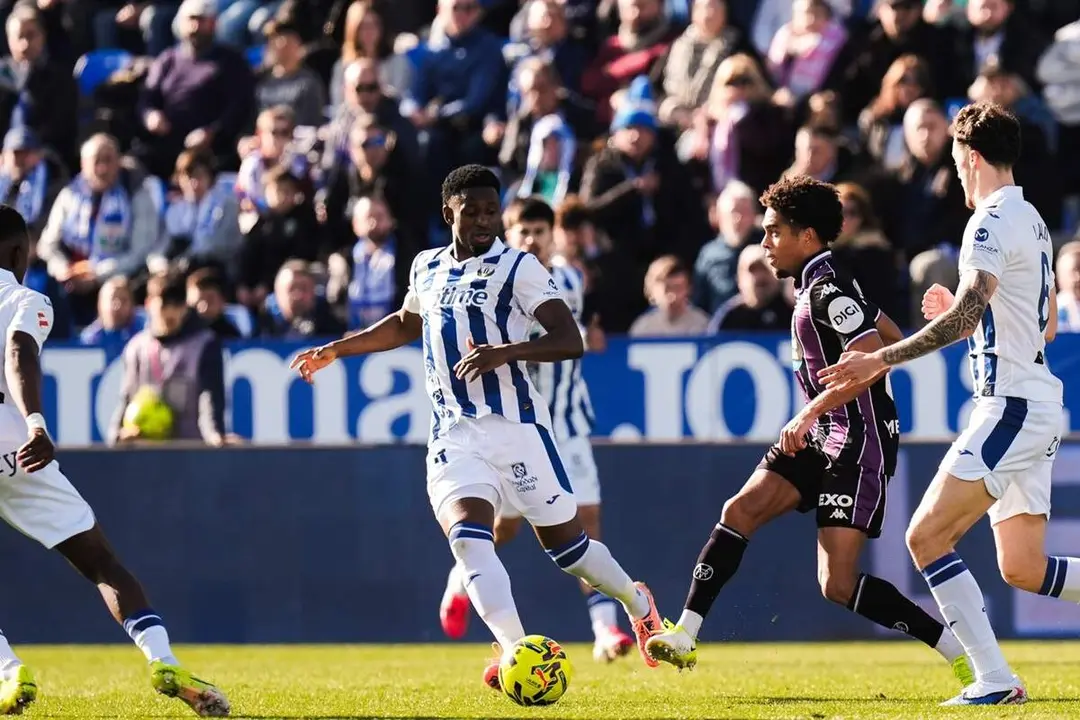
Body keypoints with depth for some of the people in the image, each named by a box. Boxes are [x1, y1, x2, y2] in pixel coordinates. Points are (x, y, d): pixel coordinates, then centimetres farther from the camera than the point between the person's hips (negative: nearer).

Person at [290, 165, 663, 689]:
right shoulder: (426, 268, 13)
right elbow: (406, 325, 34)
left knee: (564, 543, 7)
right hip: (454, 434, 4)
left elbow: (570, 341, -14)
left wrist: (506, 352, -29)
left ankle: (637, 603, 35)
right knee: (467, 537, -21)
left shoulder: (518, 268, -5)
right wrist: (336, 350, 30)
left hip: (515, 426, -4)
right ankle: (515, 651, -29)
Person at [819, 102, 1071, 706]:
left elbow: (965, 316, -25)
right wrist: (963, 312, 31)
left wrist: (883, 359, -25)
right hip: (1037, 406, 10)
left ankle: (995, 679, -15)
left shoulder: (993, 222, -13)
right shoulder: (1032, 221, 18)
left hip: (1012, 406, -10)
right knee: (1023, 568, 12)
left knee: (927, 536, -11)